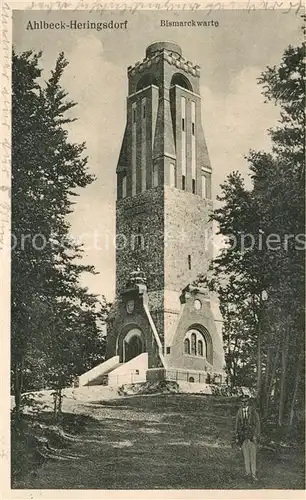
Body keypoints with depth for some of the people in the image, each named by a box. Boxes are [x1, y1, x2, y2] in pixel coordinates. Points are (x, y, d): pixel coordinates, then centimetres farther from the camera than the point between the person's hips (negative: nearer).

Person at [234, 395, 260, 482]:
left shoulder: (253, 411, -5)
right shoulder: (239, 412, 5)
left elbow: (257, 423, -3)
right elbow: (236, 424, 11)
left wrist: (256, 435, -10)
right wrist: (236, 436, 9)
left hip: (252, 436, -3)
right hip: (243, 436, 3)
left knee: (253, 455, -3)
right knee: (245, 455, 7)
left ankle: (253, 474, 2)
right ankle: (248, 472, 16)